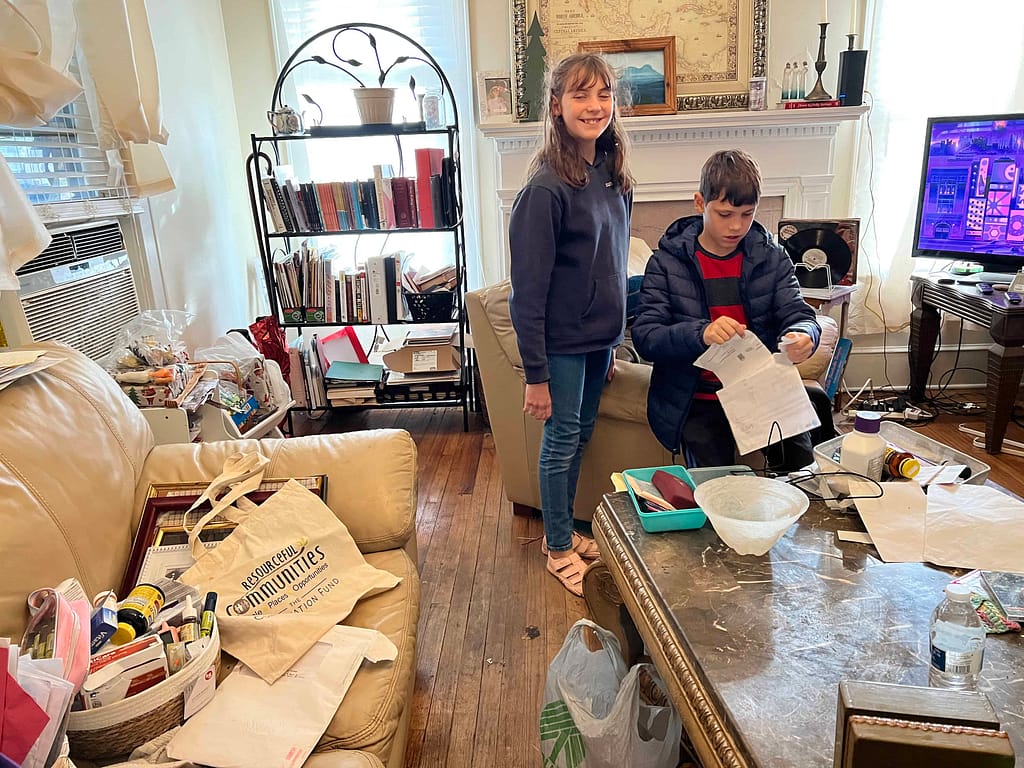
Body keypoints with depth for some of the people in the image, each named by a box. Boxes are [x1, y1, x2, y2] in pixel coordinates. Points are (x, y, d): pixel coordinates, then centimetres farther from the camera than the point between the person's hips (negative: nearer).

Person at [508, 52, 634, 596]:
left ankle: (562, 531, 37)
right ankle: (559, 549, 27)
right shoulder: (546, 189, -19)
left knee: (582, 434, 18)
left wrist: (612, 344, 14)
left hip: (599, 336, 7)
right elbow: (528, 290, -20)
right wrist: (535, 375, -19)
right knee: (562, 441, 6)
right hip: (562, 342, -7)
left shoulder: (614, 177, 5)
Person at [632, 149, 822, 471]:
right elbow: (644, 336, -13)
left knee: (802, 468, -10)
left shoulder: (772, 257, 5)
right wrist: (701, 333, -32)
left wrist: (802, 335, -24)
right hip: (698, 400, -3)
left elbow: (798, 314, 1)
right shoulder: (667, 262, -6)